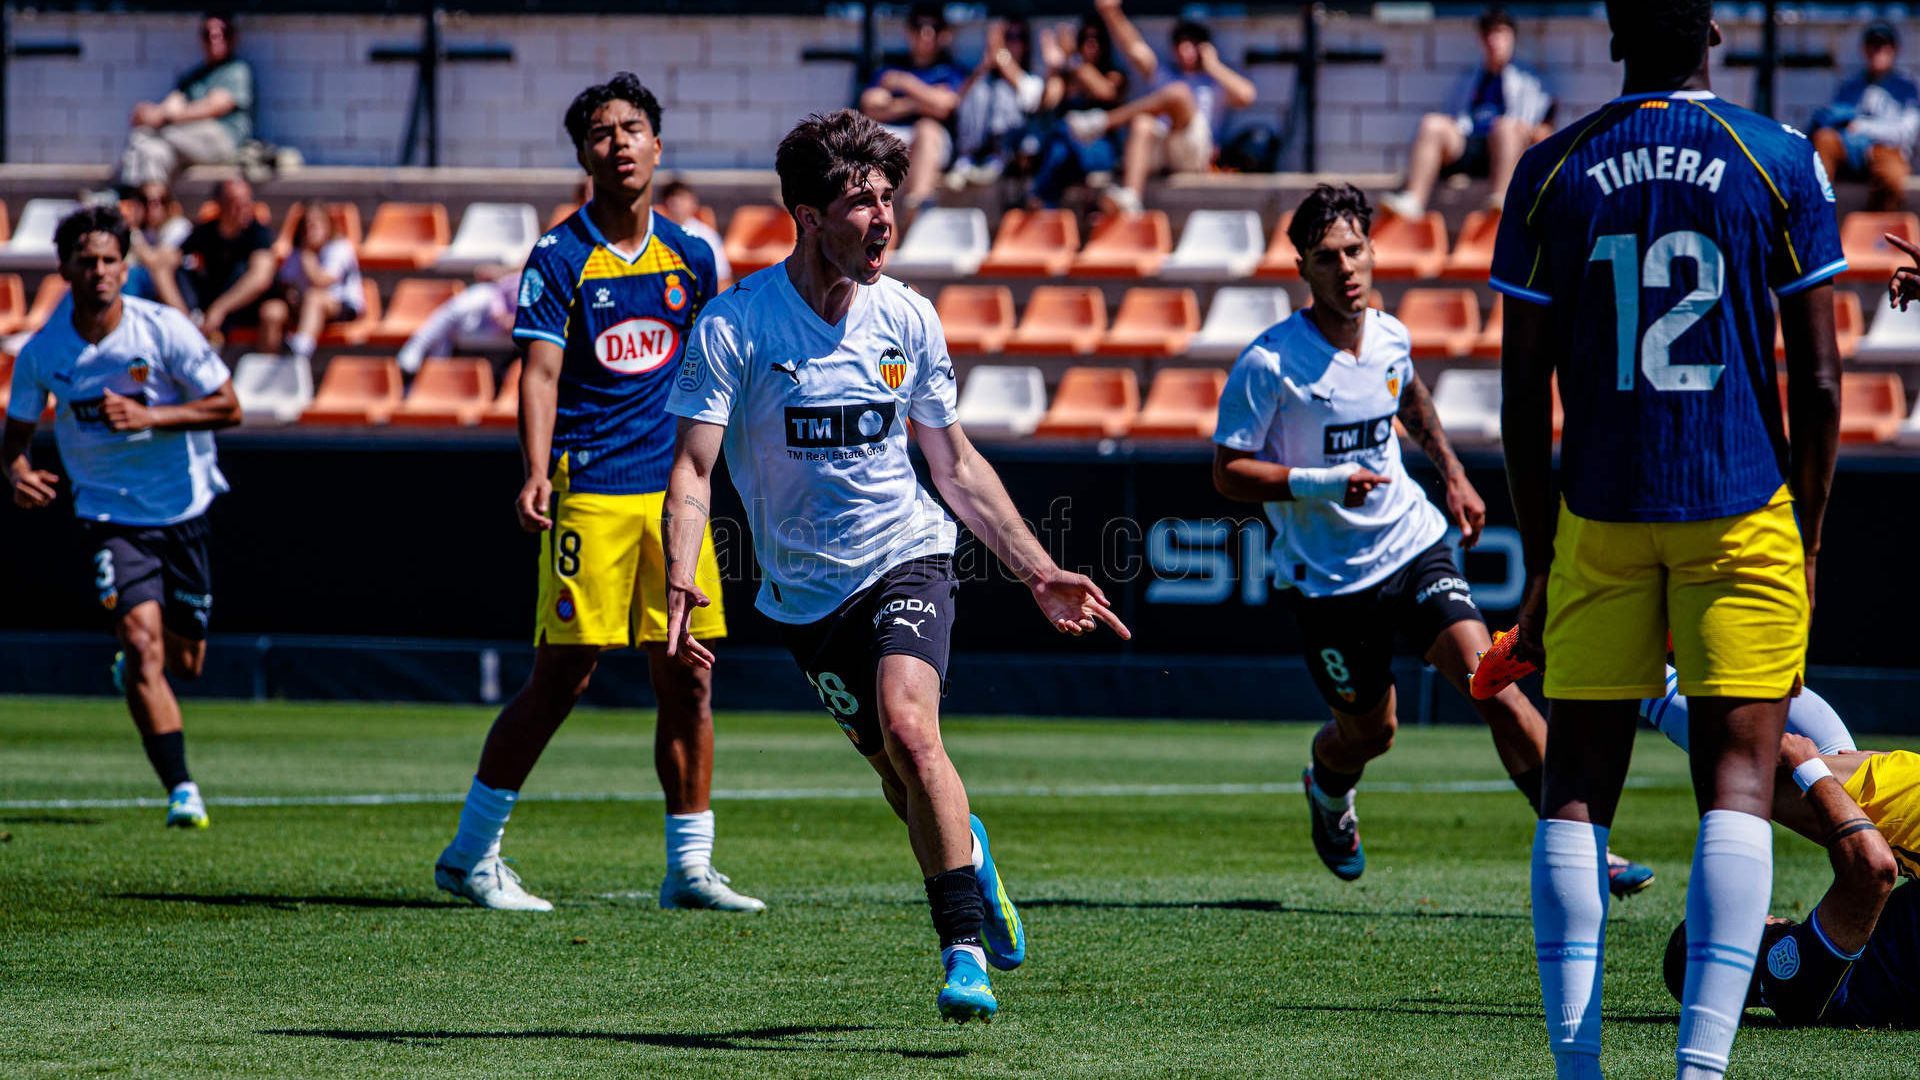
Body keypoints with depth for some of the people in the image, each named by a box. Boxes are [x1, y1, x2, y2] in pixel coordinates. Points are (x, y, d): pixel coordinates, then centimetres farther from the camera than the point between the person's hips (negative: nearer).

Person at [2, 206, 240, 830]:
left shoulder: (164, 331, -13)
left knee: (183, 662, 12)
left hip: (182, 509, 1)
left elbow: (228, 407, -10)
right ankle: (182, 791, -23)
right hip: (111, 515, -1)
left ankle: (130, 670, 51)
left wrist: (147, 416, -23)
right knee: (143, 639, -22)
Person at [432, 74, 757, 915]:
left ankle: (689, 868, 9)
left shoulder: (690, 256, 10)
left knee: (687, 681, 2)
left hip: (673, 491, 5)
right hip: (589, 491, -5)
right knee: (560, 679, -6)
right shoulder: (559, 258, -4)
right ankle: (471, 854, 5)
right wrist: (537, 472, -27)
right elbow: (540, 373, -13)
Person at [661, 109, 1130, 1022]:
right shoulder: (735, 324, -12)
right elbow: (692, 469, -14)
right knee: (902, 782, 5)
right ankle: (966, 850, 42)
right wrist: (679, 584, -30)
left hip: (906, 555, 0)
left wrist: (1037, 572, 10)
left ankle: (965, 948, -22)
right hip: (806, 589, 0)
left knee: (907, 725, -26)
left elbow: (954, 464, 11)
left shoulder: (906, 318, -1)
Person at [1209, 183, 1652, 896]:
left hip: (1412, 543, 3)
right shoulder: (1269, 364, -17)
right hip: (1328, 576, -3)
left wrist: (1453, 476, 21)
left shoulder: (1389, 337, 0)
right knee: (1369, 731, 8)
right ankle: (1326, 790, 46)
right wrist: (1325, 483, -26)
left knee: (1491, 684, -14)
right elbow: (1229, 473, -14)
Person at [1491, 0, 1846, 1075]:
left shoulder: (1552, 172, 3)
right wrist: (1807, 539, 9)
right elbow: (1817, 379, -1)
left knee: (1579, 785, 6)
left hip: (1600, 516, 1)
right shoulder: (1781, 161, -1)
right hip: (1742, 506, -1)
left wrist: (1540, 556, 12)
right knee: (1739, 780, -2)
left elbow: (1524, 390, 4)